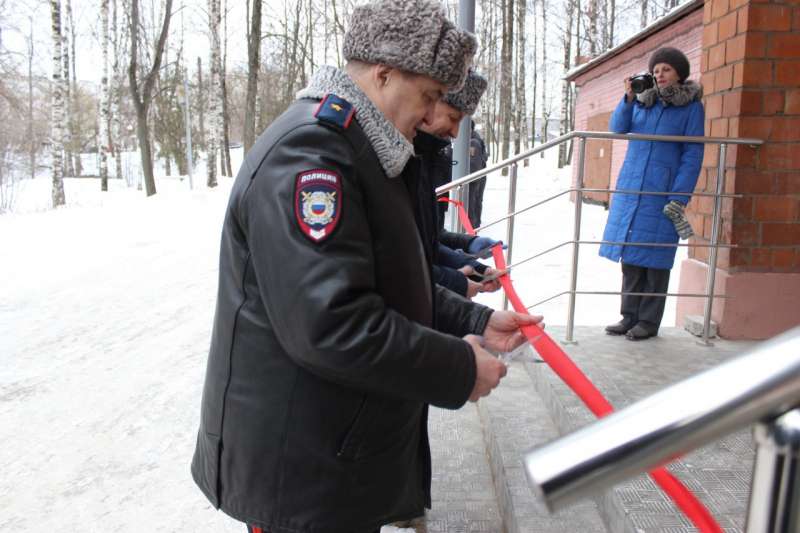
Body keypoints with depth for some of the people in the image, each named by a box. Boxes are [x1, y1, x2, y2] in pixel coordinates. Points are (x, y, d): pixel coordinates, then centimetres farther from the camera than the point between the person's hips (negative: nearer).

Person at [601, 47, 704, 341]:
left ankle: (648, 321, 10)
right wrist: (628, 99, -14)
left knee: (655, 257, 0)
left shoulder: (691, 107, 2)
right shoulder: (643, 101, 14)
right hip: (629, 186, 4)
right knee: (629, 256, 6)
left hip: (661, 193, -4)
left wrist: (679, 198, -10)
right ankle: (629, 316, 16)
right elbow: (618, 128, 2)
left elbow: (692, 156, -2)